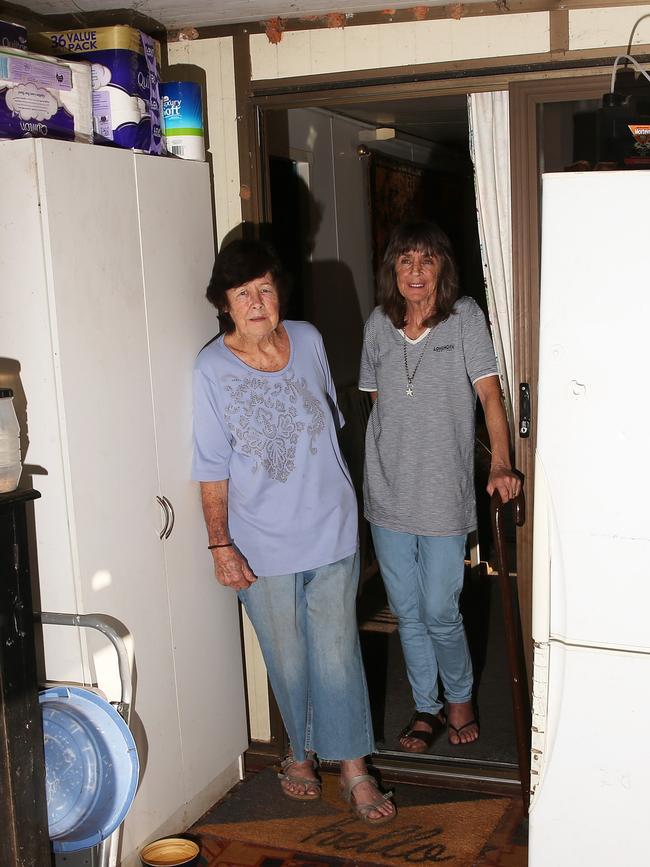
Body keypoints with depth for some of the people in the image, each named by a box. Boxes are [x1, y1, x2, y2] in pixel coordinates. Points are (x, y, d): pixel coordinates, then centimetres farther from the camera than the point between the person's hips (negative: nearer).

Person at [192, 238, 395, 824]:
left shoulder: (308, 340, -1)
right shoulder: (213, 369, -11)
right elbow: (213, 468, -8)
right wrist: (221, 546, -9)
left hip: (330, 528, 2)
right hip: (263, 544, -2)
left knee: (337, 653, 6)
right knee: (287, 658, 12)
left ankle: (354, 769, 19)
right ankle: (302, 749, 36)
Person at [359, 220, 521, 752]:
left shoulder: (465, 317, -6)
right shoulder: (378, 323, 5)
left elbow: (489, 392, -14)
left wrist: (501, 464, -26)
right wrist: (382, 461, 12)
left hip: (443, 494, -4)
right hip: (388, 492, 4)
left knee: (440, 614, 1)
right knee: (407, 613, 12)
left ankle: (460, 697, 29)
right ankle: (427, 708, 31)